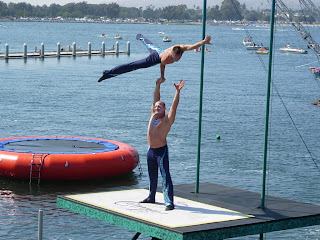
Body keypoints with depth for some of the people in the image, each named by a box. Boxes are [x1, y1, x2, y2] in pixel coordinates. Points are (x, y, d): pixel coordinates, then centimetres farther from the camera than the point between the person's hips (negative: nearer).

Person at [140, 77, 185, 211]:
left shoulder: (167, 119, -8)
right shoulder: (153, 115, 9)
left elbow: (174, 105, -18)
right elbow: (155, 99, 15)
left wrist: (177, 91, -25)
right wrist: (158, 85, 16)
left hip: (161, 151, -7)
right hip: (151, 151, 7)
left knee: (165, 177, -10)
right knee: (152, 177, 19)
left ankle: (169, 202, -13)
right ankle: (151, 197, 34)